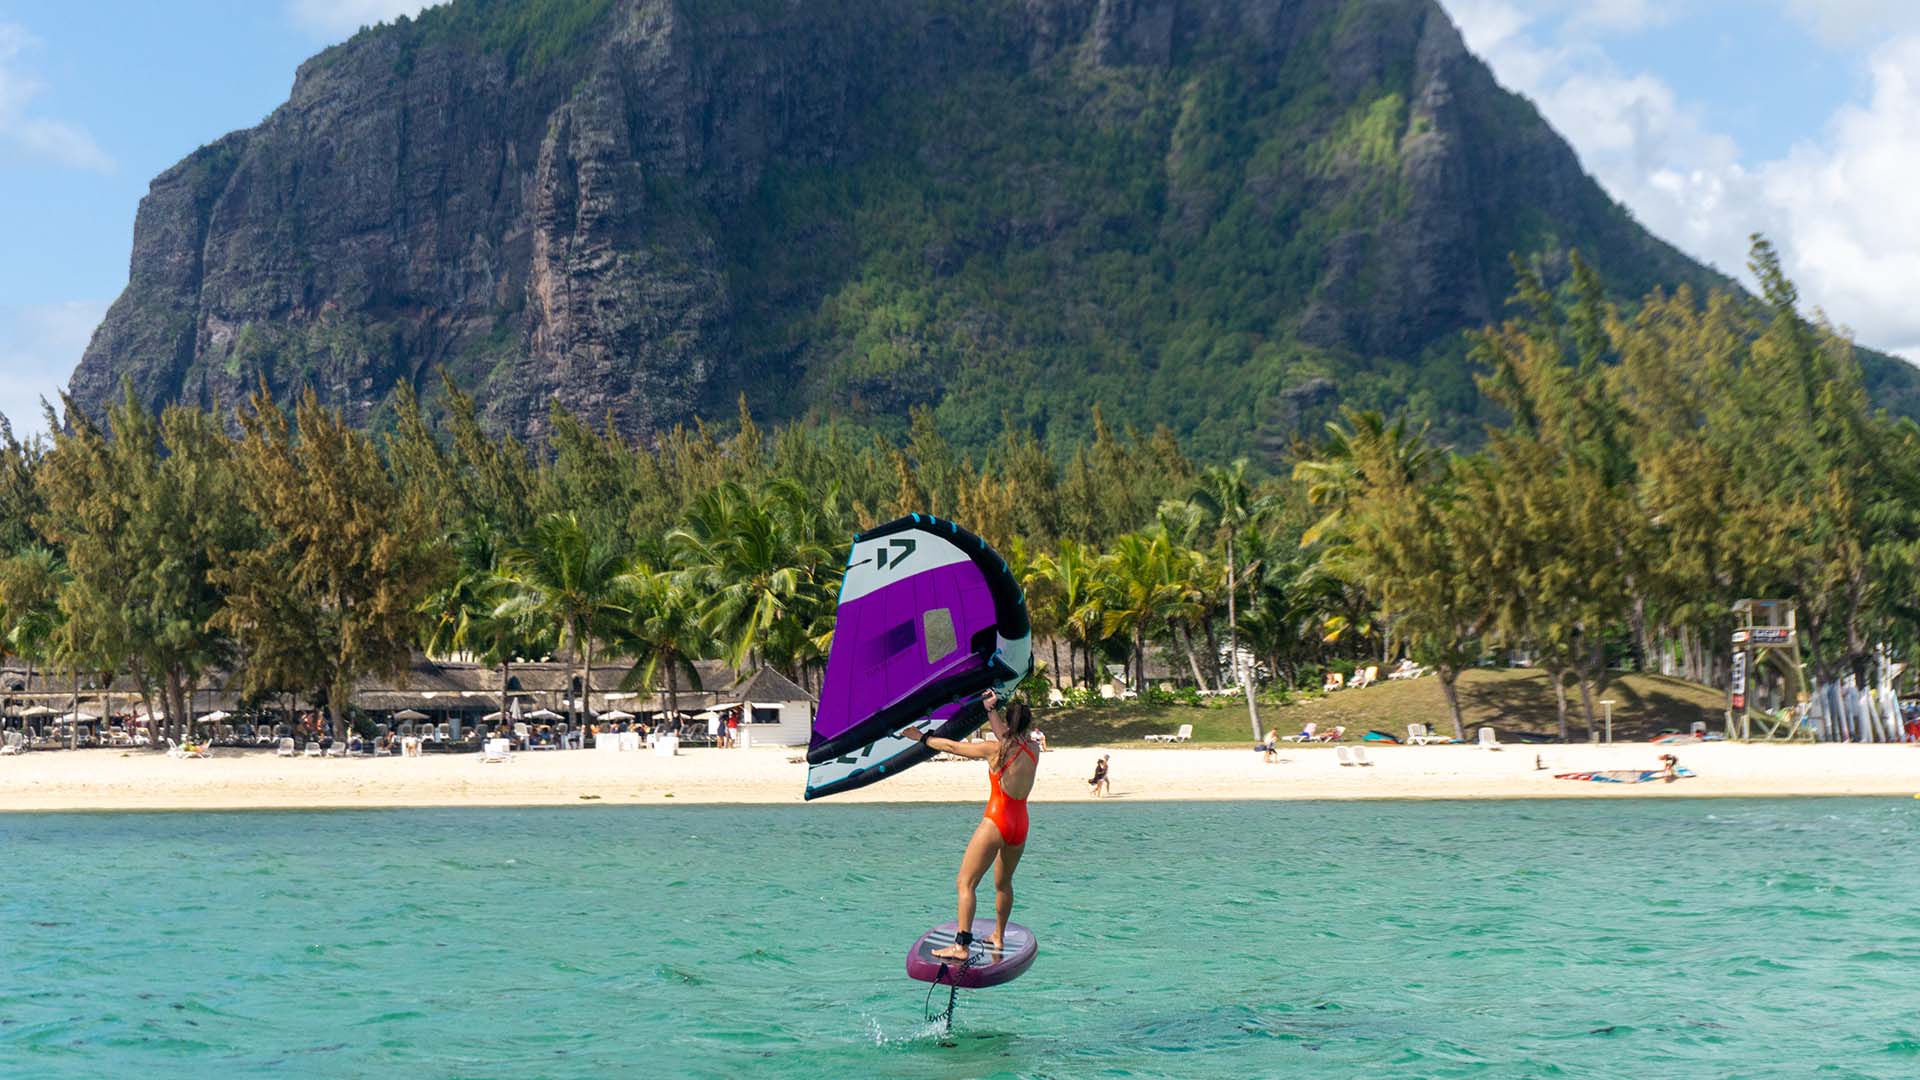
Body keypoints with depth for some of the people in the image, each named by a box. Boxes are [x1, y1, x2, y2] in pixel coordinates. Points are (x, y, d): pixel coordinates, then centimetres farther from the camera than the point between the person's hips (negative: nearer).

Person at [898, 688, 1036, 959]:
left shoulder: (996, 749, -12)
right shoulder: (1033, 750, 3)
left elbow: (952, 746, -2)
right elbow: (1008, 738, 24)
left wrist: (922, 738, 11)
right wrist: (991, 710, 31)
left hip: (995, 822, -7)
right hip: (1020, 825, 7)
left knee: (965, 883, -5)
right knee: (1004, 883, 25)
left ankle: (961, 945, -14)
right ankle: (998, 937, 36)